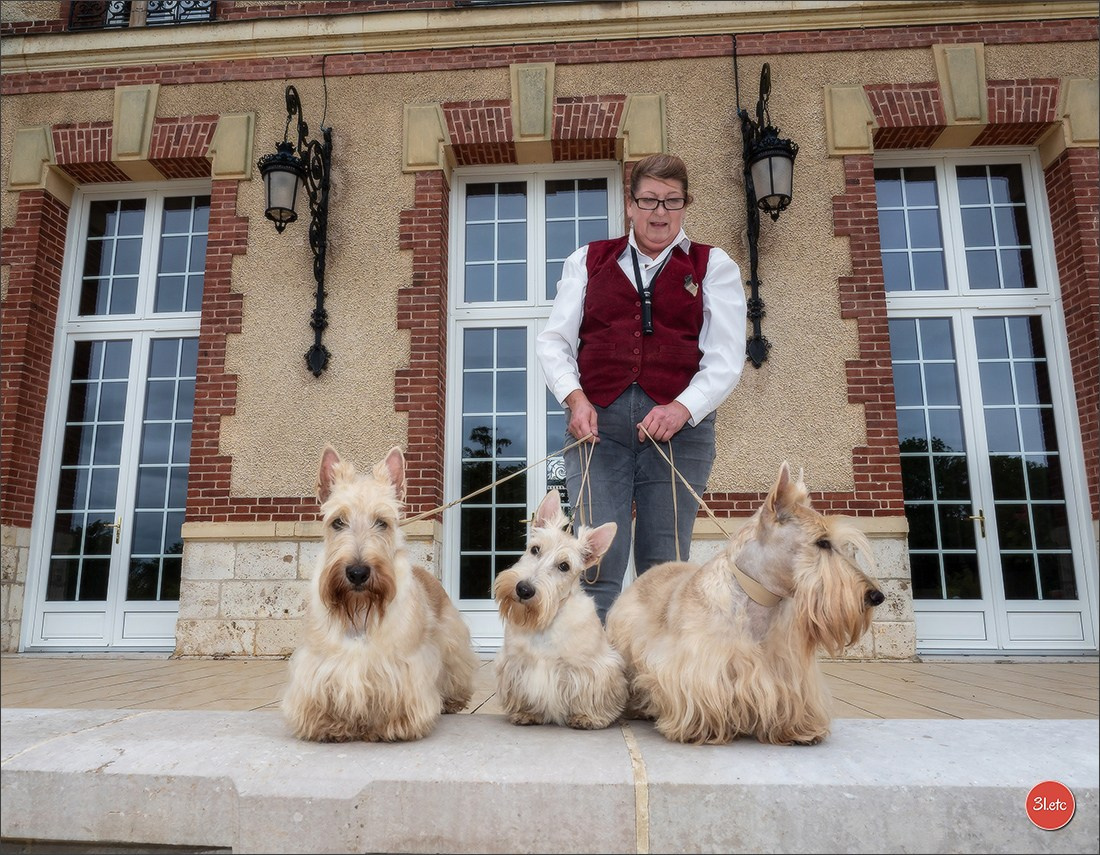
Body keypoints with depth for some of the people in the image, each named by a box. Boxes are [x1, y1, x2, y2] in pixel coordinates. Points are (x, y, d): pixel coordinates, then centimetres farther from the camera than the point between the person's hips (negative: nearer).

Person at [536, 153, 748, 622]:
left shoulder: (713, 266, 13)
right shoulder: (588, 260, 18)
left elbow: (726, 359, 3)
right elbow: (554, 341, 12)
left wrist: (682, 409, -14)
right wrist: (575, 397, -7)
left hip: (678, 426, 0)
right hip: (597, 422, 1)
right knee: (597, 565, -9)